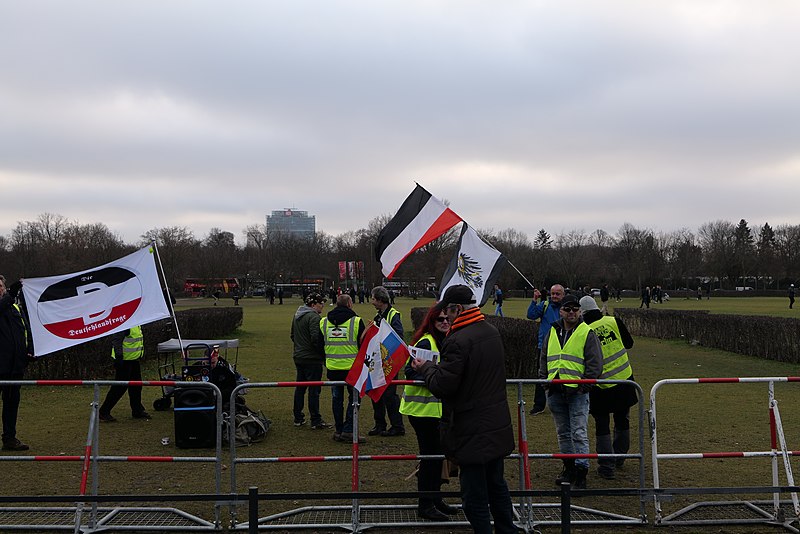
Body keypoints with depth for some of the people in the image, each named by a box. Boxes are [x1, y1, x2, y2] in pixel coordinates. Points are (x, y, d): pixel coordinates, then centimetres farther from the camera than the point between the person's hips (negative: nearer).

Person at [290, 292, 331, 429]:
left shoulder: (297, 315, 12)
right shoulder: (313, 317, -18)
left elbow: (292, 335, 22)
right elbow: (316, 339, -24)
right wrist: (323, 354, -14)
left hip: (298, 357, 9)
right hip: (312, 358, -9)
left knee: (300, 387, 16)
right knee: (314, 389, -3)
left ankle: (298, 418, 23)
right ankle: (316, 421, 0)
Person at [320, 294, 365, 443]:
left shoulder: (323, 322, 5)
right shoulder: (356, 321, -8)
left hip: (332, 368, 4)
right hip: (352, 368, -4)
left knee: (337, 399, 13)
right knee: (354, 398, 5)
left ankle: (338, 430, 16)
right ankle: (348, 431, 0)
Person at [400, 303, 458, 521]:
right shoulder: (425, 343, -17)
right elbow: (410, 372, -21)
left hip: (438, 407, 9)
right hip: (422, 407, -9)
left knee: (437, 453, 15)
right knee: (430, 454, -4)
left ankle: (435, 499, 27)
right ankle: (425, 505, 6)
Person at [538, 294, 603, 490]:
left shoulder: (587, 333, -2)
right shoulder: (552, 332, 13)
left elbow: (595, 363, -4)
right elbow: (544, 358, 20)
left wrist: (586, 385, -11)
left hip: (577, 392, -5)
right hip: (555, 391, 5)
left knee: (579, 433, -7)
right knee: (563, 432, 14)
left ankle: (581, 472, -4)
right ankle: (569, 467, 26)